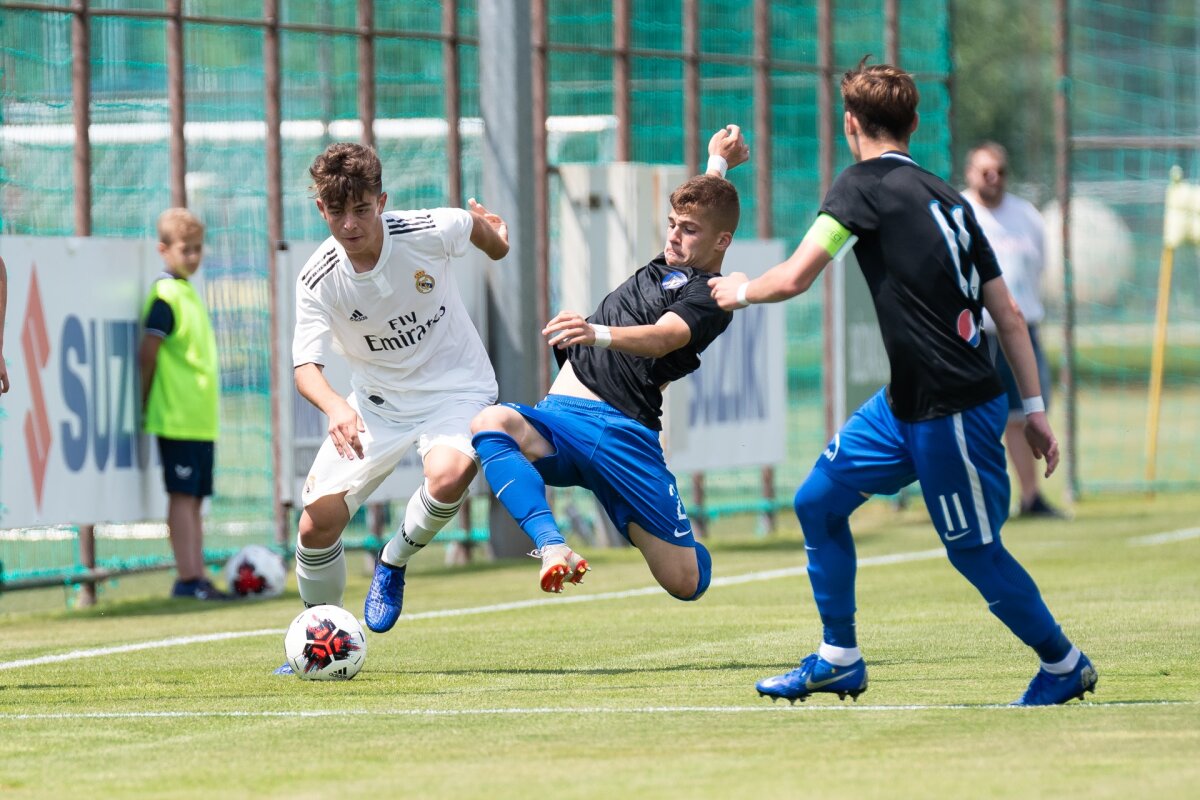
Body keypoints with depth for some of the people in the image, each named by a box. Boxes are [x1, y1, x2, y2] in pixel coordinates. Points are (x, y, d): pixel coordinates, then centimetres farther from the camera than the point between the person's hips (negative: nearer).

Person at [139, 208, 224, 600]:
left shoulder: (188, 292, 17)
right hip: (178, 417, -9)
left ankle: (197, 577, 11)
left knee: (195, 498, 9)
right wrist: (147, 404, -11)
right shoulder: (165, 296, -11)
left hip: (201, 419, 9)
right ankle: (187, 578, -9)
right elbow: (147, 354, -15)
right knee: (183, 495, -8)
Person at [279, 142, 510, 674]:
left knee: (448, 476, -35)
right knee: (317, 525, -9)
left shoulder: (428, 233, -21)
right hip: (376, 399, 2)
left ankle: (393, 562, -2)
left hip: (456, 386, -2)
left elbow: (474, 222, 3)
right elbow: (306, 368, -25)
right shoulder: (318, 281, -18)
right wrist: (335, 407, -47)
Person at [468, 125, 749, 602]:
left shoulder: (709, 298, -2)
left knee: (686, 582, -8)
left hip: (622, 432, -7)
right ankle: (553, 547, -47)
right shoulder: (672, 263, 24)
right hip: (558, 418, 7)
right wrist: (719, 163, 59)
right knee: (490, 423, -29)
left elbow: (662, 337, -23)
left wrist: (599, 334, -41)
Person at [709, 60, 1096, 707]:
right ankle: (839, 660, 21)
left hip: (955, 411, -9)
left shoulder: (865, 184, -11)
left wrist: (742, 290, 6)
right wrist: (1034, 408, 14)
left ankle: (1065, 665, 20)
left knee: (974, 551, 4)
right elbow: (1009, 317, 10)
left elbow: (795, 278, -15)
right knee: (818, 501, 14)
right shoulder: (947, 198, 11)